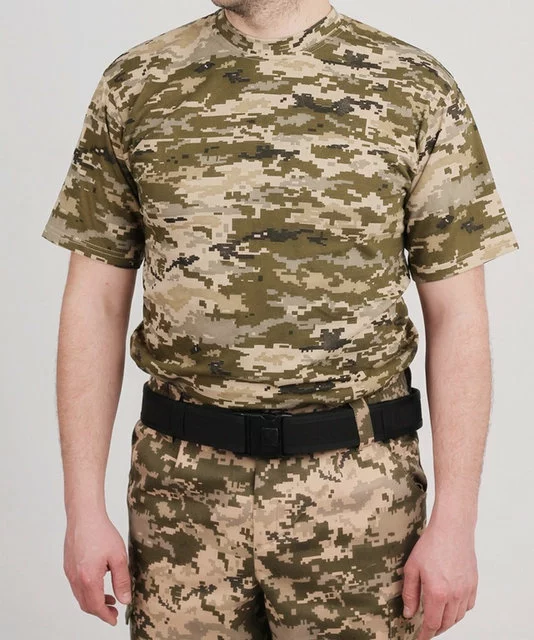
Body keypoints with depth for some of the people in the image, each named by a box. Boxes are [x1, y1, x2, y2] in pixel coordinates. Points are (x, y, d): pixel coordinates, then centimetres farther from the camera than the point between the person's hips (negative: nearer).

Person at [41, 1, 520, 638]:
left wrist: (455, 524, -6)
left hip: (355, 487, -1)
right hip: (182, 486, 2)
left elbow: (455, 319, -2)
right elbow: (95, 305, 3)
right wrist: (84, 510, -1)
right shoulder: (134, 84, 2)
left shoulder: (417, 89, -3)